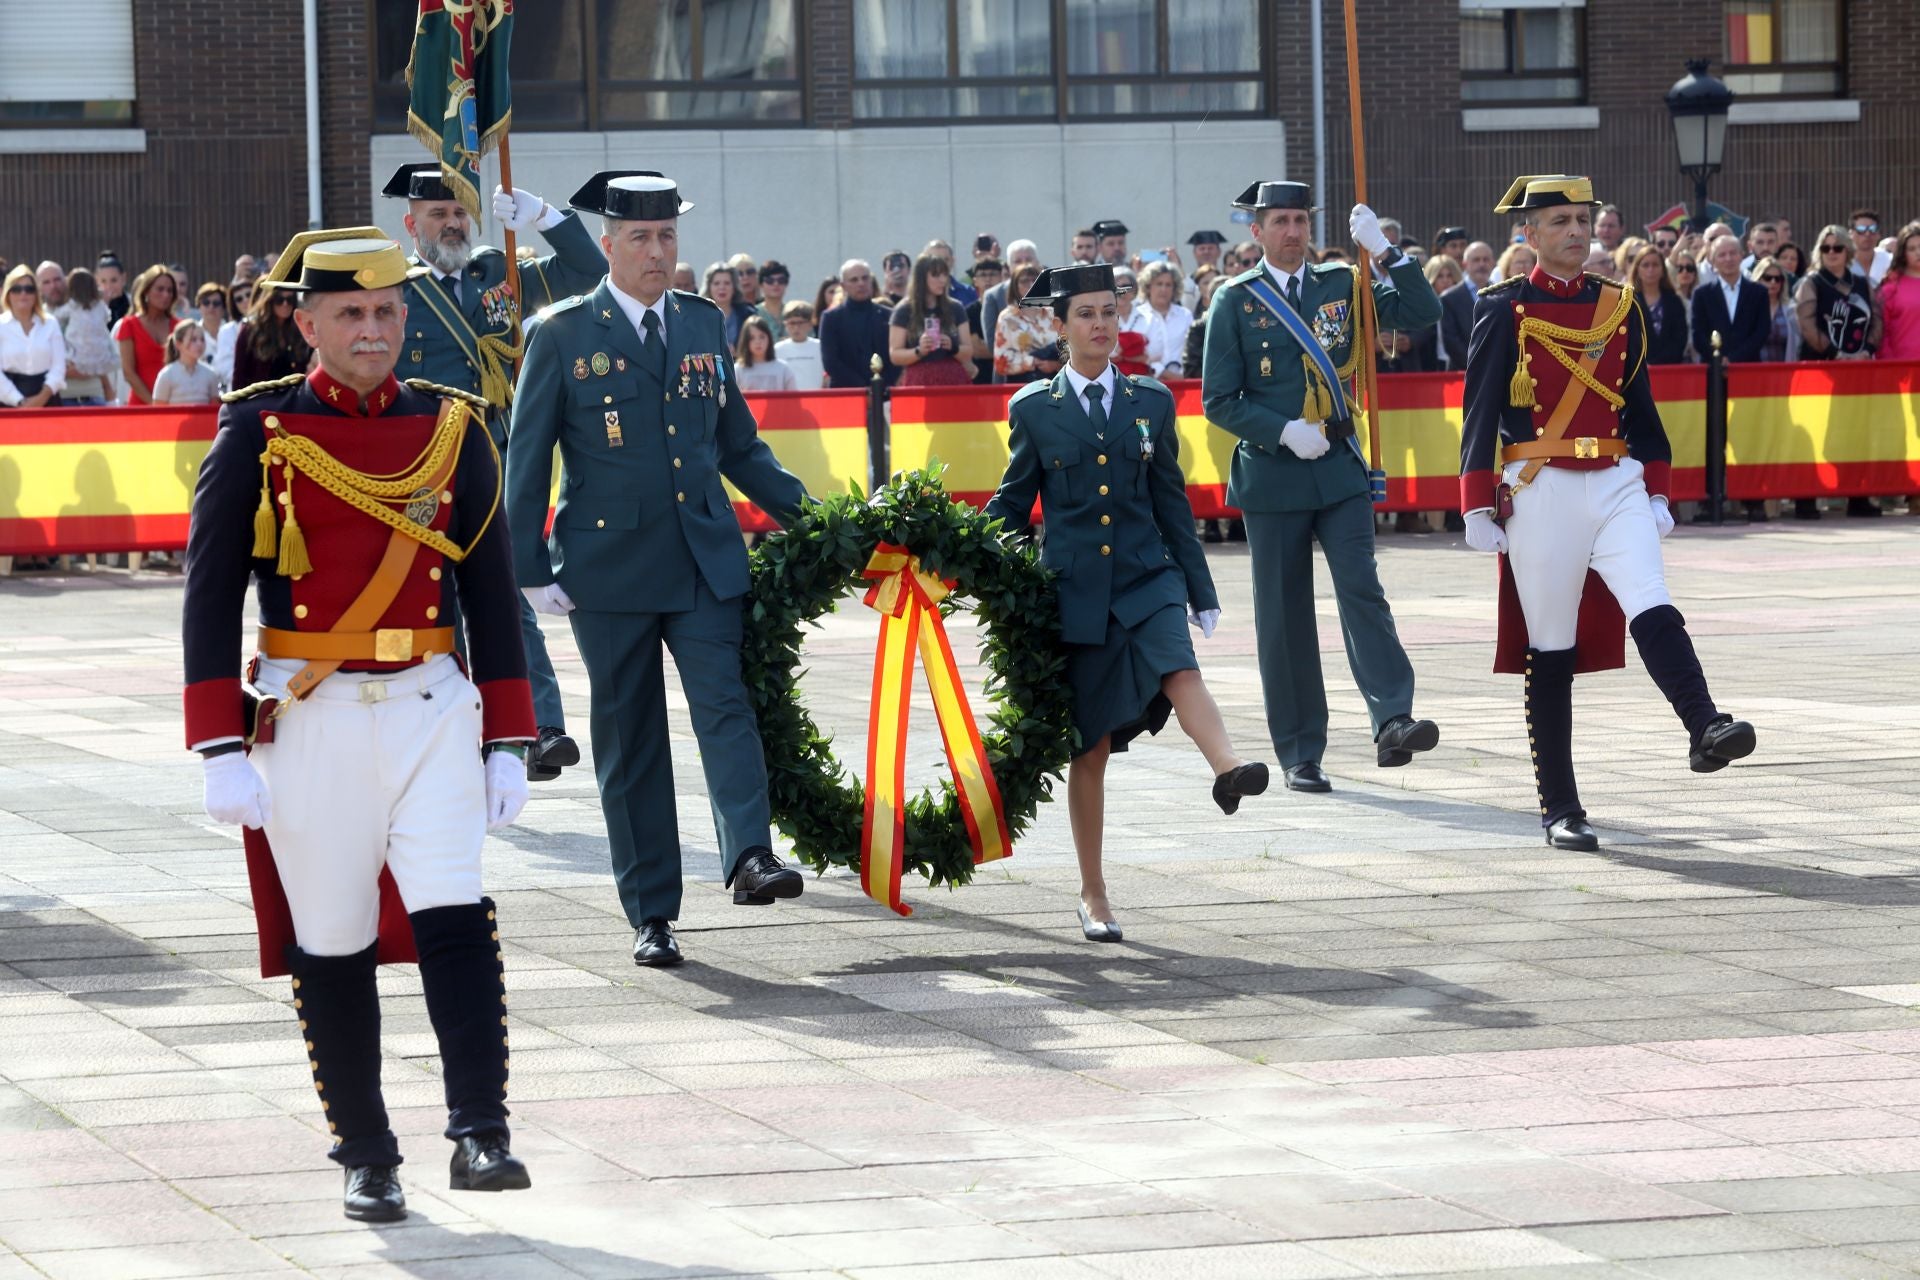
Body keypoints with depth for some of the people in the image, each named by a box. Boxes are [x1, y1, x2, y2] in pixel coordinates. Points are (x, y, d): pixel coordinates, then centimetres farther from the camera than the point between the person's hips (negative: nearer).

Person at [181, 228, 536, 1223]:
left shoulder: (454, 430, 6)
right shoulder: (259, 434, -2)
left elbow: (490, 591, 11)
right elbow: (210, 598, -2)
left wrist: (507, 743, 7)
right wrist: (223, 754, -9)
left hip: (432, 710, 1)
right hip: (309, 722, -1)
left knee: (457, 921, -13)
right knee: (329, 948, 4)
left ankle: (479, 1135, -14)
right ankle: (365, 1159, 14)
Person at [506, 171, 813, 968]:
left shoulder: (704, 325, 11)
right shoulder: (563, 336, 0)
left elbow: (737, 443, 19)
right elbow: (527, 461, 0)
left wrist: (806, 513, 10)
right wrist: (532, 570, -5)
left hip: (704, 557, 2)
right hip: (610, 565, -2)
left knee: (724, 702, -17)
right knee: (629, 739, 3)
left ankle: (749, 856, -29)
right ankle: (651, 915, 7)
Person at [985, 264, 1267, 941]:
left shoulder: (1152, 401, 8)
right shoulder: (1035, 409, 4)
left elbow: (1171, 500, 13)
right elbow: (1013, 504, 11)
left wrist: (1200, 591, 13)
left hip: (1147, 578, 1)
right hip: (1073, 588, -1)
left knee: (1180, 669, -31)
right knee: (1089, 746, 3)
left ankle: (1229, 769, -57)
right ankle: (1093, 895, 13)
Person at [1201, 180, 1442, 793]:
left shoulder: (1342, 285, 9)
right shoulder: (1235, 301, 2)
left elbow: (1422, 313, 0)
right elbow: (1220, 400, 0)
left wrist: (1382, 250, -11)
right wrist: (1284, 432, -14)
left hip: (1339, 467, 1)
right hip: (1272, 474, -1)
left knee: (1361, 589, -15)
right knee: (1284, 617, 3)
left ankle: (1392, 722, -25)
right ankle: (1300, 754, 9)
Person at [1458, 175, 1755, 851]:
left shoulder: (1621, 305, 11)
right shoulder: (1504, 308, -1)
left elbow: (1640, 404, 17)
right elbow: (1480, 411, -2)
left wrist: (1656, 491, 13)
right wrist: (1478, 509, -6)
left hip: (1616, 486, 3)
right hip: (1541, 493, -3)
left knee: (1654, 612, -18)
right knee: (1550, 651, 0)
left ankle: (1706, 731, -35)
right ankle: (1560, 811, 4)